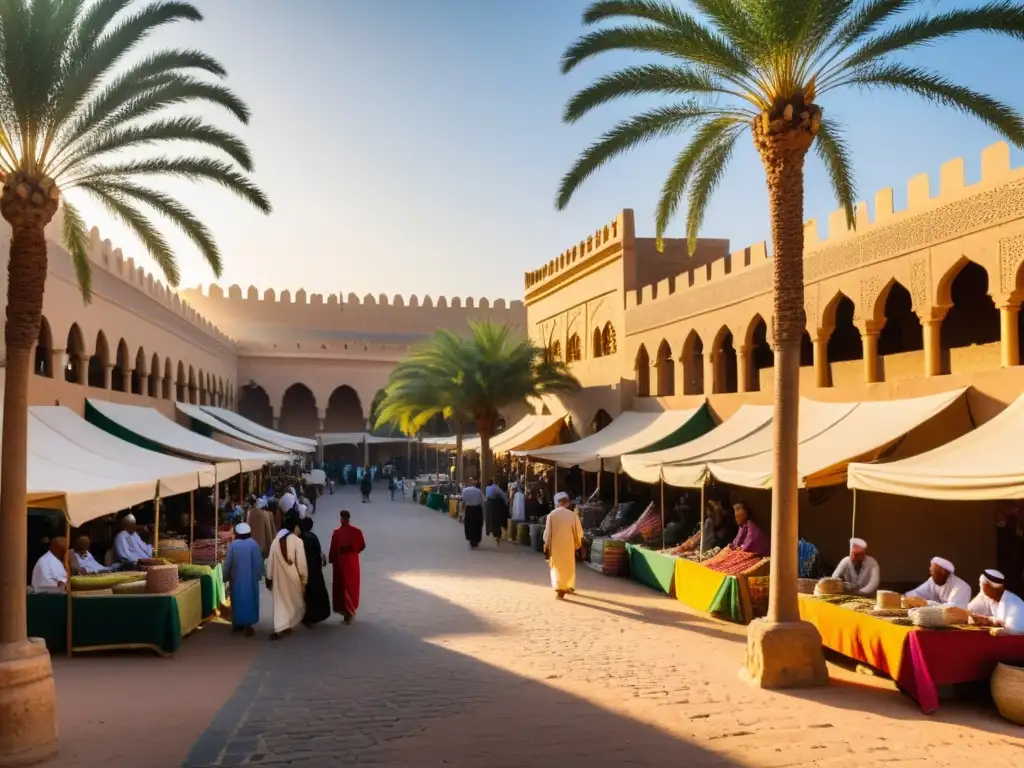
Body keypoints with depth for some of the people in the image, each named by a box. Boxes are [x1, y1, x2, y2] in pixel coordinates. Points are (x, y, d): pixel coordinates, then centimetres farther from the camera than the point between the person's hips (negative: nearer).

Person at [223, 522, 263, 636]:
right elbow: (259, 562, -5)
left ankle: (237, 624, 21)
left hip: (236, 579, 1)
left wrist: (226, 577, 8)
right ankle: (248, 626, 3)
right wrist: (258, 575, 7)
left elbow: (227, 563, -3)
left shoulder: (232, 545, -7)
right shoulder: (253, 544, -9)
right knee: (249, 600, 5)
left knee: (237, 600, 14)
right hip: (250, 579, -1)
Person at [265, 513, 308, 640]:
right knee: (295, 603, 17)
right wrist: (304, 578, -2)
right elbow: (301, 562, -13)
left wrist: (269, 577, 11)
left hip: (279, 577, 3)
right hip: (293, 577, -3)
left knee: (280, 603, 8)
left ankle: (280, 628, 1)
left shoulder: (276, 540, -3)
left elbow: (270, 561, 2)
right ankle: (287, 626, 21)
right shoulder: (297, 541, -14)